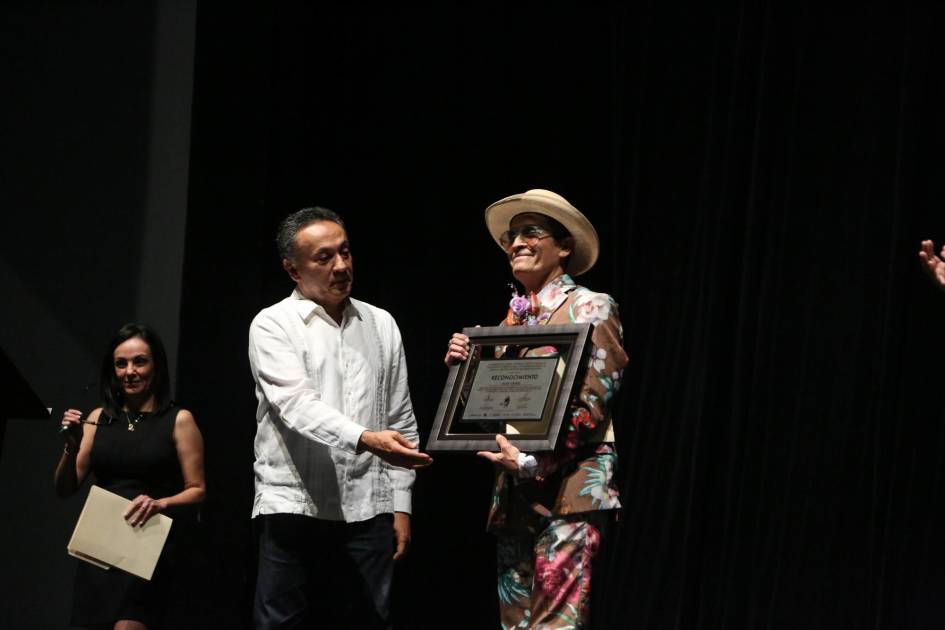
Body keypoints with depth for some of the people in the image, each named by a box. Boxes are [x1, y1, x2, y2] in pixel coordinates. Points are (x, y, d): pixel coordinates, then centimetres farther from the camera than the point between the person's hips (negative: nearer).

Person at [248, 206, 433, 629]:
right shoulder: (273, 325, 0)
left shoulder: (381, 325, 13)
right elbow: (297, 404, -16)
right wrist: (366, 439, -31)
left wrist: (401, 504, 8)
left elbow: (401, 420, 15)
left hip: (368, 513, 3)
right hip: (294, 509, -3)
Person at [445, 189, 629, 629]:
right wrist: (463, 366, 3)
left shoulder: (589, 308, -3)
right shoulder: (514, 318, 18)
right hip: (513, 493, 8)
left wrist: (533, 461, -21)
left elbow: (592, 404, -11)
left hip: (567, 490, -8)